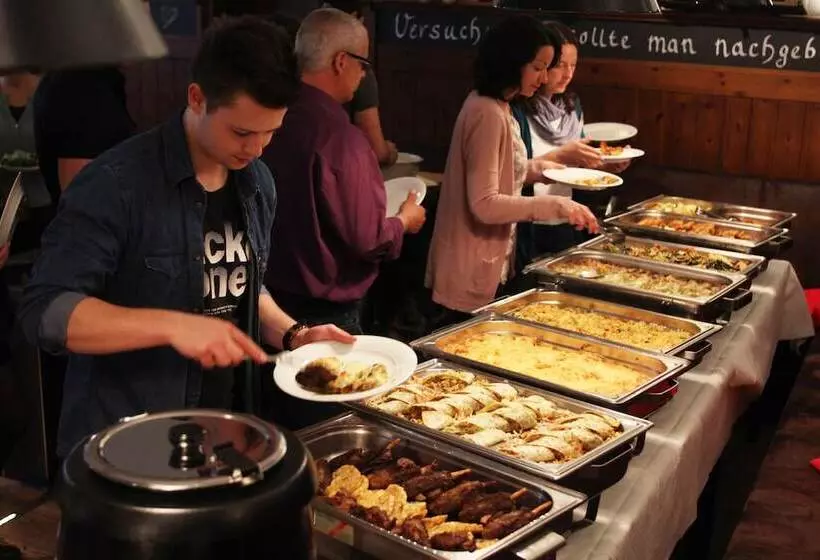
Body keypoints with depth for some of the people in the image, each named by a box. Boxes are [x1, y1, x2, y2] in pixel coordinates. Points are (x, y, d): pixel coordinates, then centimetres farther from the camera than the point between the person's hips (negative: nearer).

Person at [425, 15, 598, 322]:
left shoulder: (495, 107, 8)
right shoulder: (488, 114, -21)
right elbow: (485, 204, -25)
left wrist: (539, 168, 7)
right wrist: (556, 205, -26)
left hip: (491, 262, 10)